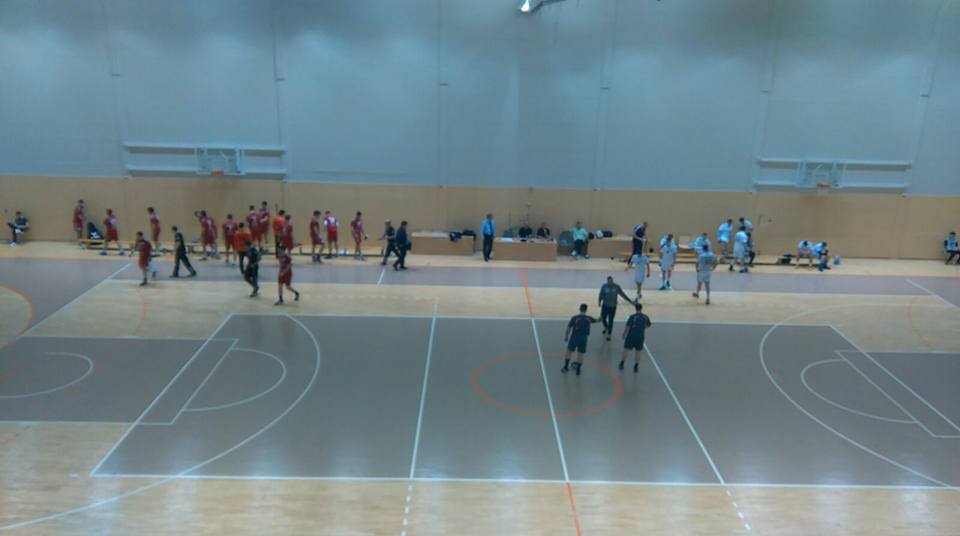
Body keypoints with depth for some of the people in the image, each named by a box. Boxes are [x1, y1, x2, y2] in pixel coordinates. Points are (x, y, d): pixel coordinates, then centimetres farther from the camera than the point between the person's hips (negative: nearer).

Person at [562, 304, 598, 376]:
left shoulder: (575, 318, -14)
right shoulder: (588, 318, -4)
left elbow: (568, 328, -8)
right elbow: (596, 321, 20)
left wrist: (566, 336, 7)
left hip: (574, 337, -2)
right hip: (583, 339, 2)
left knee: (569, 351, 15)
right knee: (580, 354, 13)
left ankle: (565, 367, 19)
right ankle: (578, 369, 20)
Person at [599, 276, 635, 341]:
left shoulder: (616, 287, -7)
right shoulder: (604, 286, -10)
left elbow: (622, 294, 2)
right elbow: (601, 295, -10)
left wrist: (630, 301, 4)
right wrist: (599, 302, -27)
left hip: (613, 307, 0)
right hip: (605, 306, 1)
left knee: (610, 321, 3)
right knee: (603, 319, 8)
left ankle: (609, 334, 18)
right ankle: (606, 328, 42)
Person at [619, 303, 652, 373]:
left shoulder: (632, 316, -15)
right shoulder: (646, 317, -3)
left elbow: (627, 326, -12)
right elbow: (648, 325, 14)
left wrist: (624, 335, 1)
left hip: (631, 336, -2)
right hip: (640, 337, 2)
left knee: (626, 350, 10)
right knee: (638, 352, 13)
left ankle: (622, 364, 14)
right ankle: (636, 367, 17)